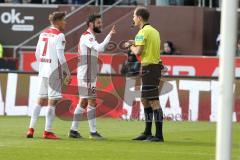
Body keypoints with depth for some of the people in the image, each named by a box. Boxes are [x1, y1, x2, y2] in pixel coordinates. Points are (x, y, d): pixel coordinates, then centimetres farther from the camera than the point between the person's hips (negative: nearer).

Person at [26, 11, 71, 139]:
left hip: (43, 71, 7)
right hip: (54, 72, -7)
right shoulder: (59, 35, -10)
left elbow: (37, 53, 16)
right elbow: (61, 57, -15)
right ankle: (47, 131, -1)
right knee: (52, 101, -1)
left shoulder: (43, 34, 12)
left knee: (41, 100, 12)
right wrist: (67, 73, -11)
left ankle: (31, 129, 7)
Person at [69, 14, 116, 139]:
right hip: (87, 76, -10)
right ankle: (93, 131, -6)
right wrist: (110, 35, -29)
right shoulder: (87, 37, -14)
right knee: (92, 102, -8)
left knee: (83, 102, 11)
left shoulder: (88, 37, 19)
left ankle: (73, 130, 12)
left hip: (89, 76, 10)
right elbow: (99, 48, -30)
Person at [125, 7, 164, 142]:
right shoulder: (154, 31, 16)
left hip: (149, 69, -10)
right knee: (145, 100, 16)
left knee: (154, 102, -10)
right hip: (155, 66, 10)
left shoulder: (143, 32, -13)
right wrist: (135, 45, 18)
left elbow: (138, 51, -17)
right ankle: (147, 133, 20)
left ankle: (159, 135, -12)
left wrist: (131, 46, 2)